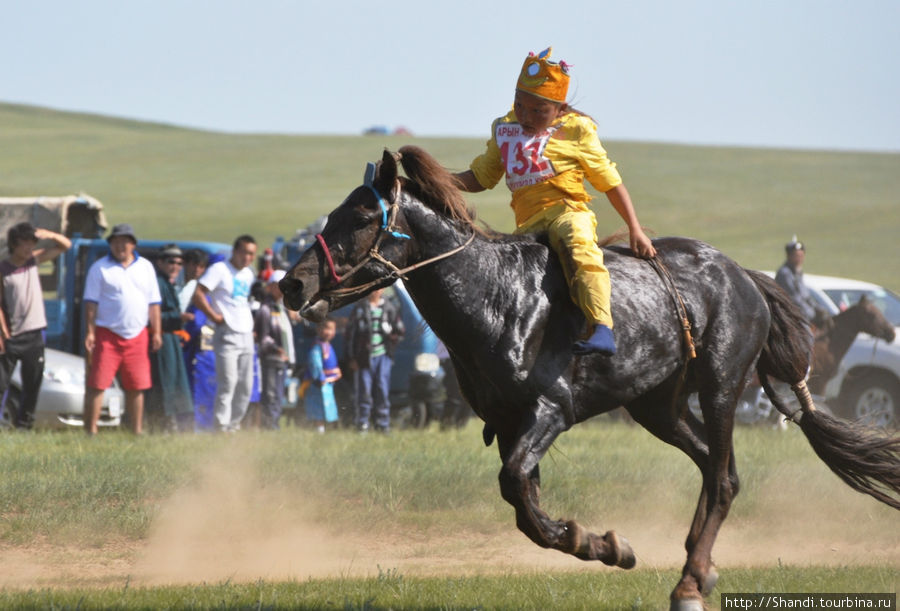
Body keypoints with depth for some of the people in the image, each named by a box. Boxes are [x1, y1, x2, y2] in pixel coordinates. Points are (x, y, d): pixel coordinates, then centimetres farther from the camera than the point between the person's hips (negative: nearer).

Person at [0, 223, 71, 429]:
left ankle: (24, 423, 15)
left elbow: (66, 245, 11)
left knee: (32, 385, 6)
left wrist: (50, 235, -10)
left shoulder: (34, 260, 7)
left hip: (33, 334, 5)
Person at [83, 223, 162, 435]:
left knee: (136, 387, 7)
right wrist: (89, 333, -10)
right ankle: (90, 431, -7)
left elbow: (153, 303, 15)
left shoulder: (145, 267, 13)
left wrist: (156, 332, 9)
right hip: (107, 335, -4)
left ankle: (137, 432, 15)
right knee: (96, 385, -8)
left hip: (137, 336, 4)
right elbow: (91, 302, -2)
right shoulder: (100, 268, 2)